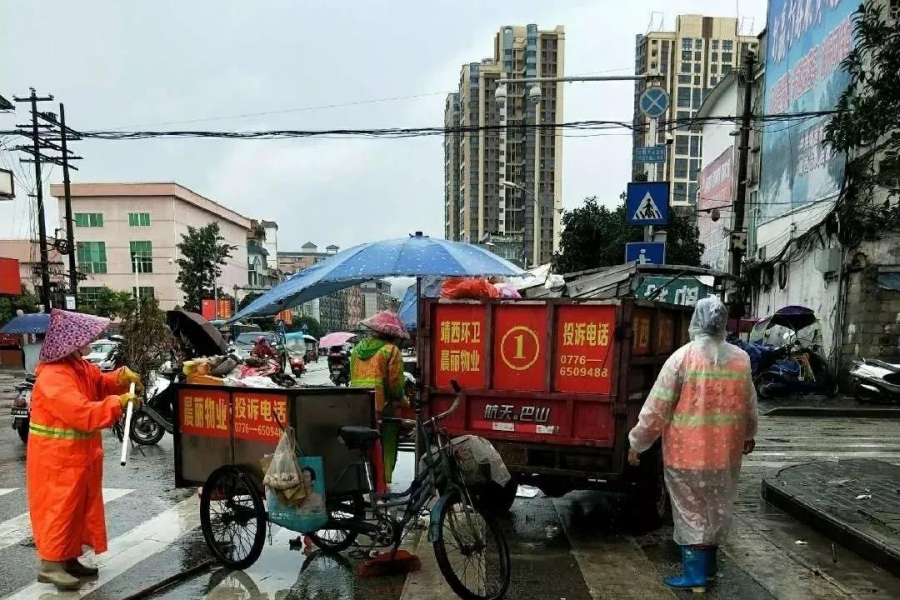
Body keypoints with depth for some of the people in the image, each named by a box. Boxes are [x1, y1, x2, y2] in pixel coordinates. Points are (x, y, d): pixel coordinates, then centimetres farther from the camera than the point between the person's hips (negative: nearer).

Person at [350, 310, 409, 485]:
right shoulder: (390, 350, -8)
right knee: (384, 450, 3)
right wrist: (403, 402, 6)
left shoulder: (357, 348, 13)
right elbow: (396, 384, -11)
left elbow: (353, 379, 14)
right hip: (382, 409, -6)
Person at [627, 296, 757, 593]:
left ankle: (695, 574, 15)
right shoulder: (741, 359, 0)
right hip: (726, 451, 5)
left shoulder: (682, 357, -15)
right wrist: (748, 435, 31)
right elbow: (749, 406, 13)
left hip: (687, 451, -5)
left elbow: (657, 407, -14)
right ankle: (708, 564, 34)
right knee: (717, 510, 19)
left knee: (691, 512, 8)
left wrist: (637, 442, -5)